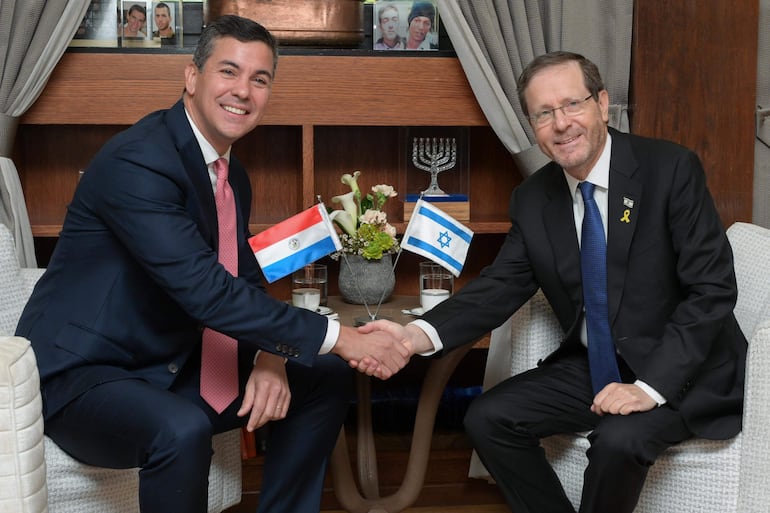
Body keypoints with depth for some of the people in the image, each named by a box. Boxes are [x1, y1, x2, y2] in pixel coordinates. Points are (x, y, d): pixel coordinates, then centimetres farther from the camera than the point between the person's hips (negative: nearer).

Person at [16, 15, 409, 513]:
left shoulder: (233, 175, 7)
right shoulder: (136, 161, -23)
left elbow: (246, 280, 10)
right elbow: (206, 290, -31)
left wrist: (269, 357, -12)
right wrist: (338, 337, -29)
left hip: (173, 368, 9)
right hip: (80, 377, -9)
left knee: (325, 379, 5)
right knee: (182, 429, -38)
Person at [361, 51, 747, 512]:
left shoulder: (670, 168, -15)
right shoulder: (533, 199, 1)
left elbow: (713, 288, -17)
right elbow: (501, 286, -2)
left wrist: (651, 386, -26)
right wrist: (419, 334, -21)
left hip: (683, 373, -5)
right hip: (592, 368, 5)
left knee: (618, 439, -31)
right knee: (487, 418, -9)